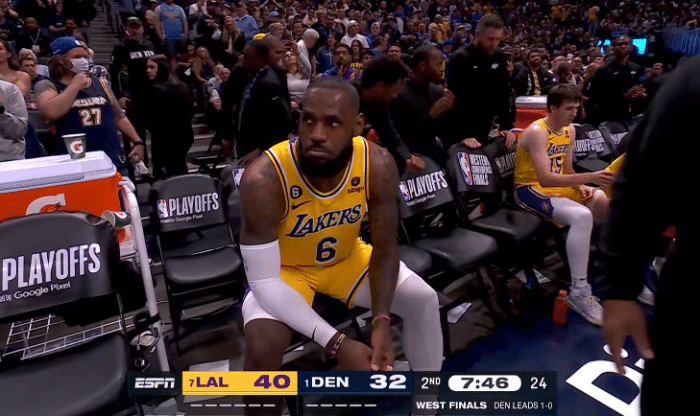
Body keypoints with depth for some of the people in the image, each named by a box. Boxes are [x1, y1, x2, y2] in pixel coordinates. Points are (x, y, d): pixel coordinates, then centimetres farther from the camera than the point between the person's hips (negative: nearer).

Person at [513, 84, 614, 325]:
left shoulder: (569, 130, 7)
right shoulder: (537, 132, -19)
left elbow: (567, 170, 12)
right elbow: (545, 178, -29)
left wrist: (581, 187, -9)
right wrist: (590, 177, -34)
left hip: (559, 185, 8)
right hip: (531, 190, -8)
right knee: (581, 216, -34)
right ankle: (579, 292, -27)